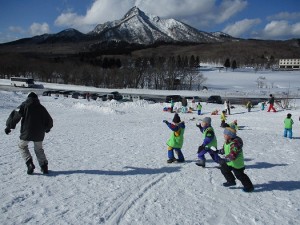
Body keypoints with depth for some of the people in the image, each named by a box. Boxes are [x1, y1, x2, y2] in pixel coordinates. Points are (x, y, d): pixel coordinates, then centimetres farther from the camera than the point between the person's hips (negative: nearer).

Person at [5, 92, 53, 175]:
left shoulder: (24, 105, 2)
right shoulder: (41, 107, 10)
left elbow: (15, 115, -8)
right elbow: (49, 121, 15)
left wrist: (9, 126, -2)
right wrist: (47, 128, 34)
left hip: (27, 133, -3)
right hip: (39, 134, 3)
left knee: (22, 146, 19)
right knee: (39, 149, 21)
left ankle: (29, 163, 3)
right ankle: (44, 166, 15)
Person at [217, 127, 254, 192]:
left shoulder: (236, 143, -32)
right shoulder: (227, 141, 0)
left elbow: (233, 155, -38)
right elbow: (224, 149, 17)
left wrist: (225, 159, -41)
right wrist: (218, 151, 5)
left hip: (236, 163, -10)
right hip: (229, 162, 10)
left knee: (239, 175, -1)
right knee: (224, 170, 18)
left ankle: (249, 187, 15)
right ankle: (231, 181, 38)